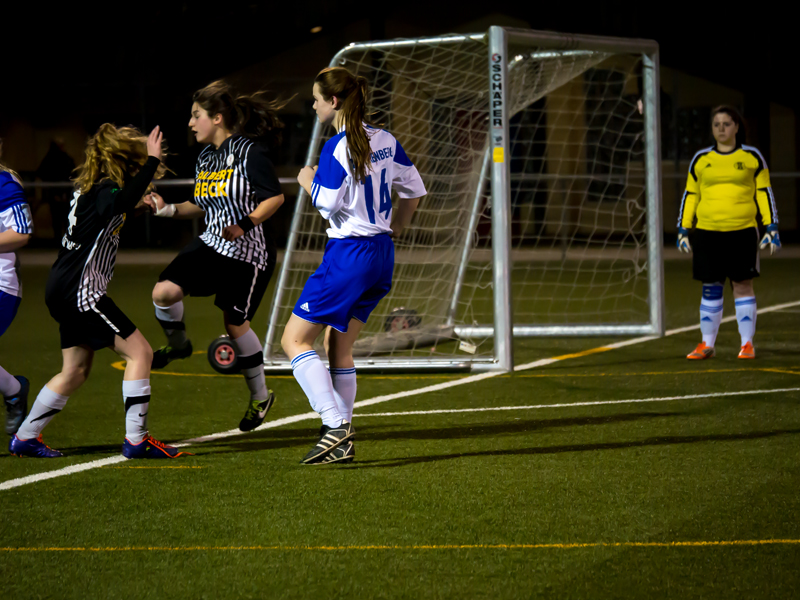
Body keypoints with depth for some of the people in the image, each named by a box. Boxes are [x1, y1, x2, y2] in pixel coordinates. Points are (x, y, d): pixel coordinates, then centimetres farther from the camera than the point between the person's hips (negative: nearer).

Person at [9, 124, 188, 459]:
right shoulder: (105, 191, -17)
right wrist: (151, 162, -37)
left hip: (63, 290, 10)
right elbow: (122, 203, -42)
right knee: (139, 352, -8)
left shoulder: (87, 186, 11)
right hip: (79, 291, -10)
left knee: (76, 371, 18)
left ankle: (24, 438, 23)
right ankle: (135, 440, -10)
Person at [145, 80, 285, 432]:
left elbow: (275, 197, -17)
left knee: (234, 323, 2)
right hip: (212, 244, 6)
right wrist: (167, 210, 6)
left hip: (249, 252, -6)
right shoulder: (206, 158, 9)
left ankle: (260, 396, 22)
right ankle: (177, 344, 17)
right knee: (164, 291, -14)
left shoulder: (249, 152, -15)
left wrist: (244, 225, -28)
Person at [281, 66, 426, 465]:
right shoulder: (385, 141, 9)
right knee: (338, 346, 15)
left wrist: (309, 182, 3)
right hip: (380, 255, 9)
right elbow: (414, 190, 16)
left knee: (294, 340, -1)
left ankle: (336, 423, -14)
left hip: (348, 255, -8)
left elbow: (327, 204, -17)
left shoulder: (337, 147, -15)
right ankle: (342, 443, 11)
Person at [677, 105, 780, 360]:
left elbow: (765, 193, 7)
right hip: (707, 233, 2)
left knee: (743, 285, -1)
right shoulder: (701, 159, 9)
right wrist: (683, 229, 9)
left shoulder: (752, 157, 4)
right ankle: (707, 344, 12)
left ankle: (747, 344, 6)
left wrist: (771, 228, 0)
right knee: (710, 288, 4)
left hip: (742, 232, -2)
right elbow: (690, 195, 14)